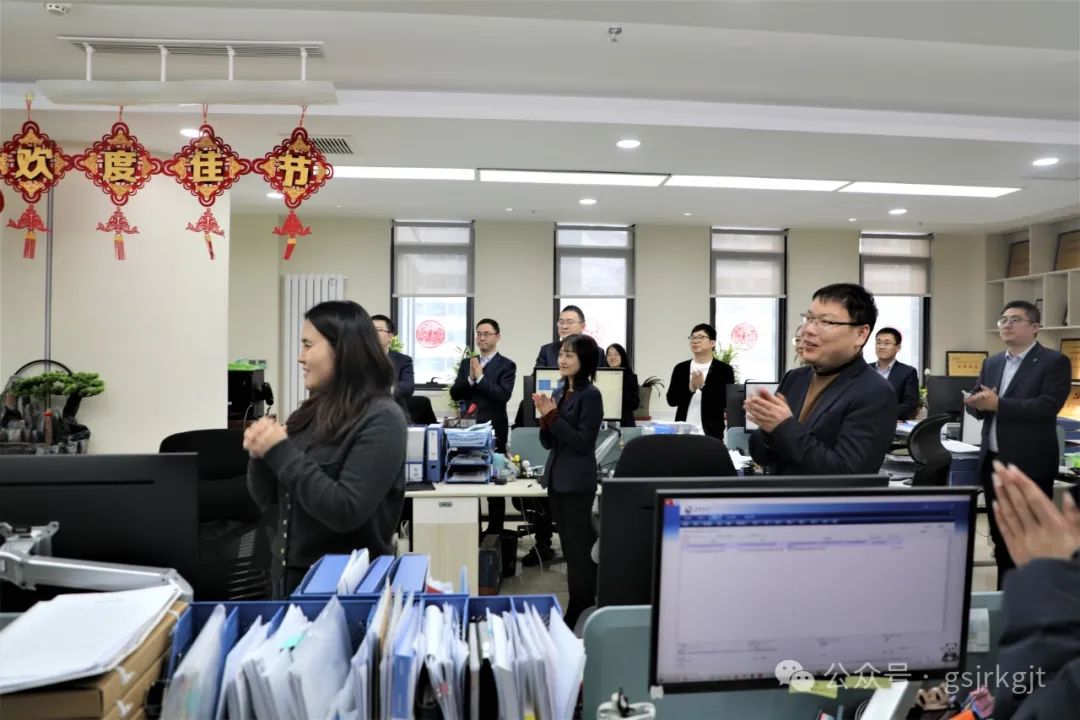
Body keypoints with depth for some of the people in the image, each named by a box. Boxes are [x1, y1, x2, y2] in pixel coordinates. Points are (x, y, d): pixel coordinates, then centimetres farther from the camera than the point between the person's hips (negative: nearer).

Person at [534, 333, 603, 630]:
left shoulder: (590, 395, -12)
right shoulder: (560, 391, 9)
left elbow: (583, 442, -17)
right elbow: (548, 443, 11)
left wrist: (553, 416, -19)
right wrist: (544, 416, -7)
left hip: (578, 482, -8)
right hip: (556, 478, 8)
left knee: (580, 548, 1)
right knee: (569, 547, 16)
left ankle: (582, 613, 12)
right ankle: (577, 610, 28)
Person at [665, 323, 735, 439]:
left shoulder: (724, 369, 0)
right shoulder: (680, 368, 8)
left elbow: (726, 402, -9)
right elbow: (671, 400, 0)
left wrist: (703, 386, -21)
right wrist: (690, 388, -16)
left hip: (711, 433, -2)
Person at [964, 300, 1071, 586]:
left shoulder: (1054, 362, -5)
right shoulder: (992, 363, 14)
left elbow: (1047, 407, -18)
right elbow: (976, 403, 11)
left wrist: (998, 404, -22)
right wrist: (976, 402, -12)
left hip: (1028, 465, -6)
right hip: (992, 462, 6)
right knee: (1000, 536, 14)